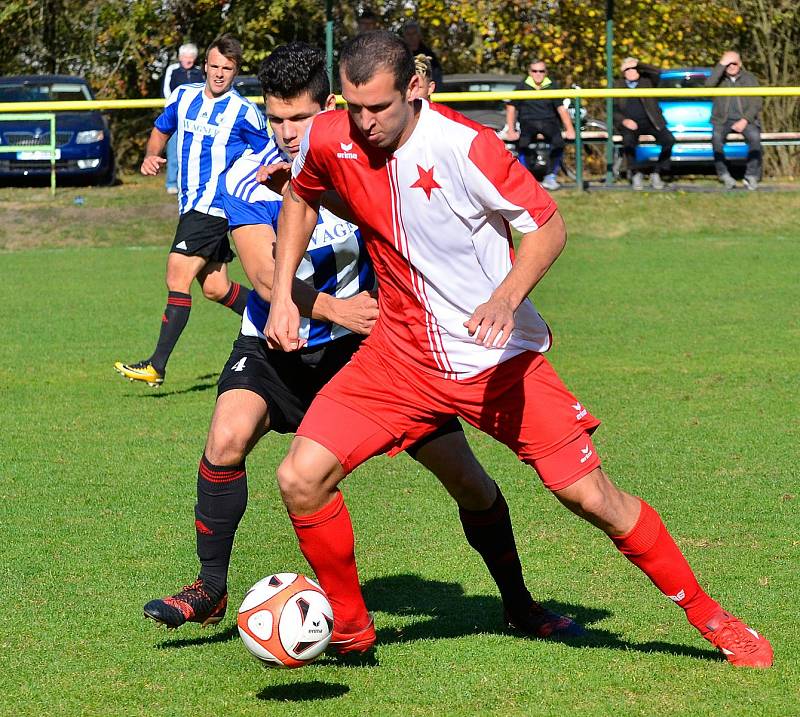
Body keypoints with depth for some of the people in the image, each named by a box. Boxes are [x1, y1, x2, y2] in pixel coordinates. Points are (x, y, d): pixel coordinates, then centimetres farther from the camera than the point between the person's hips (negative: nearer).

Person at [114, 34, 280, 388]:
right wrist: (151, 156, 5)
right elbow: (161, 130, 25)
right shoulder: (183, 97, 9)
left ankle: (157, 365, -13)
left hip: (214, 206, -7)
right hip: (190, 205, 7)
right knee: (215, 288, 12)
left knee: (178, 277, -13)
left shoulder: (244, 112, -6)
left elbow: (271, 157, 1)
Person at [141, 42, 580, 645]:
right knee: (227, 439, -25)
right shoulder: (248, 180, -14)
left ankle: (520, 604, 17)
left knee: (462, 470, -4)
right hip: (277, 344, 0)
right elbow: (265, 277, -24)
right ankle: (210, 590, -5)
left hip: (367, 341, 0)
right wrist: (334, 309, -41)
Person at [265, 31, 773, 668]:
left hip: (499, 356, -4)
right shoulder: (329, 139, -8)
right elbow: (301, 197, 15)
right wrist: (282, 293, 5)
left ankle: (712, 619, 15)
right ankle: (350, 628, 10)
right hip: (401, 355, 4)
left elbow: (547, 225, -12)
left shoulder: (464, 146, -22)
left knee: (593, 497, -4)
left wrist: (506, 299, -29)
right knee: (301, 478, -12)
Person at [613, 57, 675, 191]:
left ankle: (656, 174, -14)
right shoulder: (617, 86, 11)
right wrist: (624, 121, -13)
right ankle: (636, 174, -22)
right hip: (629, 123, -1)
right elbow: (613, 110, 6)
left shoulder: (647, 81, 13)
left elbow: (657, 72, -7)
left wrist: (638, 64, -4)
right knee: (628, 140, -36)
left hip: (649, 122, 1)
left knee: (669, 139, -24)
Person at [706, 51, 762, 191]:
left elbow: (757, 103, 3)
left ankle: (751, 176, -25)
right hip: (723, 120, 0)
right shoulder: (719, 77, 10)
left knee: (755, 136, -32)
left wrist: (745, 120, -12)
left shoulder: (749, 78, 10)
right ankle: (724, 175, -28)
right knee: (716, 137, -33)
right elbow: (709, 85, -15)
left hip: (745, 119, 0)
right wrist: (721, 64, -14)